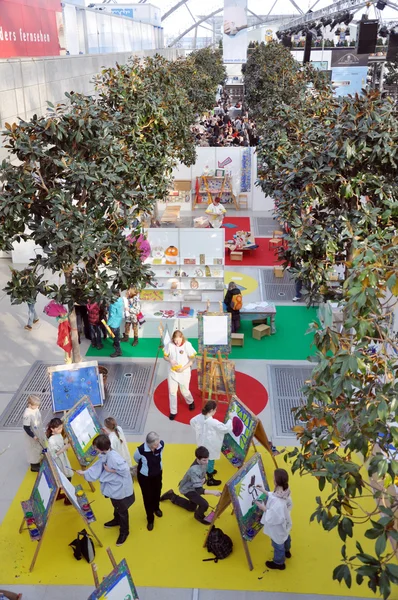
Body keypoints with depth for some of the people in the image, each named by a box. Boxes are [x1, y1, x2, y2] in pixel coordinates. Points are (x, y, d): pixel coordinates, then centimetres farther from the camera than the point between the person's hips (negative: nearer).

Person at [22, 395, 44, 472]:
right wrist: (33, 436, -21)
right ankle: (34, 466, 32)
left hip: (39, 433, 8)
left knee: (40, 447, 25)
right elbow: (26, 428, -25)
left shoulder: (35, 409, -9)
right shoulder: (27, 414, -33)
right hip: (33, 436, -8)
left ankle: (38, 461, 48)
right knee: (34, 449, 11)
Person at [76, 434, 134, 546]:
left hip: (120, 488, -9)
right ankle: (117, 520, 60)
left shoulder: (113, 457, -38)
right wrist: (84, 473, 2)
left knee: (122, 510, 14)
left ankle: (124, 532, 35)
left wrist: (111, 470, -25)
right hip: (113, 487, 9)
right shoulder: (104, 456, -6)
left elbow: (125, 469, -35)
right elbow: (97, 468, 3)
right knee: (116, 506, 33)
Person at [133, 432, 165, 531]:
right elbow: (136, 458, -11)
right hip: (144, 476, -3)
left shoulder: (161, 445, -29)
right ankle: (150, 519, 39)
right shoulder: (141, 449, -38)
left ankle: (156, 508, 59)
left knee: (157, 492, 27)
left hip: (157, 473, 4)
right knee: (147, 496, 14)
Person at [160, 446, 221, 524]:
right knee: (205, 504, -23)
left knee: (191, 508, 28)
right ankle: (199, 516, 11)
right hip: (187, 489, -8)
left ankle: (172, 496, 40)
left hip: (193, 486, 8)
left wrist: (204, 478, -18)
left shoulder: (203, 462, -18)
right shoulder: (194, 470, -42)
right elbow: (199, 490, -44)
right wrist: (213, 492, -51)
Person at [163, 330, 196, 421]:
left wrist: (183, 368, -21)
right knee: (172, 392, 7)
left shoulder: (187, 345, -19)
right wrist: (170, 360, -20)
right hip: (172, 372, 2)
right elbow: (165, 356, 1)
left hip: (184, 372, -2)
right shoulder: (169, 345, -14)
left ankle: (190, 402, 47)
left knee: (184, 391, 13)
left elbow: (192, 359, -12)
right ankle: (173, 412, 24)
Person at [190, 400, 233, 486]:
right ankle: (210, 479, 30)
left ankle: (209, 471, 55)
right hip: (210, 445, -7)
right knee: (210, 460, 12)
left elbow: (192, 421, 7)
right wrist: (230, 419, -8)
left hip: (202, 442, 7)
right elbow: (226, 428, -23)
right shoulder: (213, 422, -34)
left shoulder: (199, 417, -14)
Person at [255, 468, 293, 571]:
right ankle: (286, 552, 67)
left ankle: (279, 563, 52)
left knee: (278, 544, 23)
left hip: (277, 527, -7)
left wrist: (264, 508, -26)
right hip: (285, 523, 7)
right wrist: (264, 491, -1)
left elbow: (274, 518, -35)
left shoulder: (277, 502, -46)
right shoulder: (284, 491, -22)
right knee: (285, 538, 36)